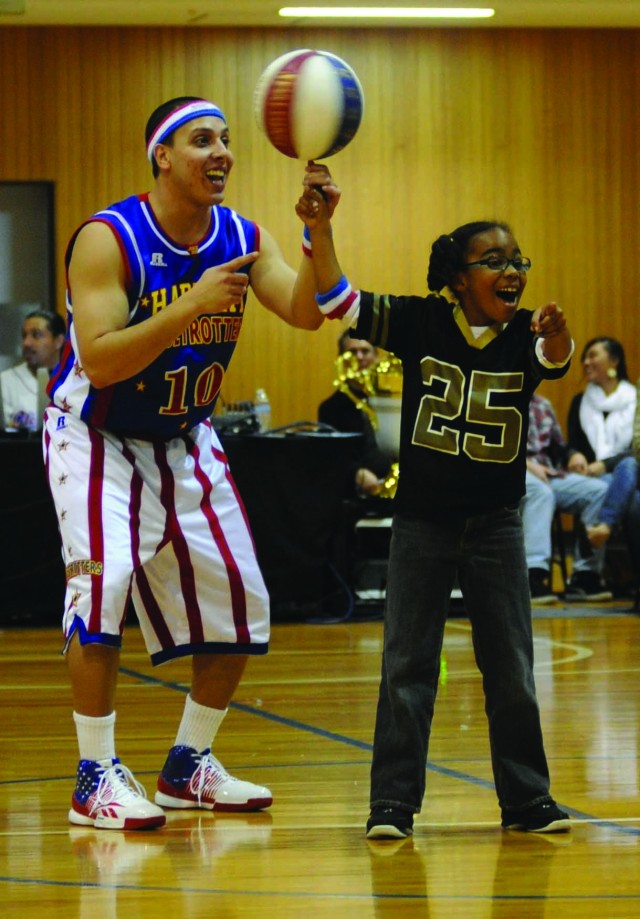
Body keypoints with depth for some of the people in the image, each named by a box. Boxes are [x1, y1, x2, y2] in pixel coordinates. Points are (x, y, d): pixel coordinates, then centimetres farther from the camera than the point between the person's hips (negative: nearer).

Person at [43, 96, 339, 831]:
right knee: (103, 583, -25)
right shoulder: (108, 239, -23)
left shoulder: (241, 238, -6)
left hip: (183, 440, 6)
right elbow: (99, 362, -31)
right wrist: (192, 306, -39)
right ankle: (95, 779, -15)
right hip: (97, 437, -6)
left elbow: (304, 312, -19)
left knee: (240, 603, 6)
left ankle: (188, 768, 22)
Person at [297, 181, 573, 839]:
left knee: (511, 666, 6)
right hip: (423, 519, -1)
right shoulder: (420, 323, -6)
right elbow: (336, 301, -10)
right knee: (407, 663, 2)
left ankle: (527, 798, 16)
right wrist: (319, 226, -23)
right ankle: (393, 802, 8)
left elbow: (554, 360, -25)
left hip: (496, 524, 1)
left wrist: (556, 336, -49)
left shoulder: (525, 335, -4)